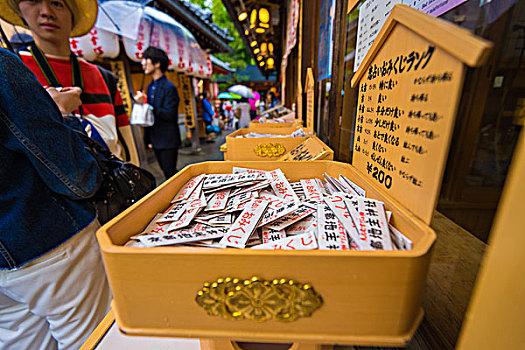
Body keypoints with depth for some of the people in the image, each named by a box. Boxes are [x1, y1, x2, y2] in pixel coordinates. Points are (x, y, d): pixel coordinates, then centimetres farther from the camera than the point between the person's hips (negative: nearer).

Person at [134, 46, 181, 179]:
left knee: (170, 173, -3)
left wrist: (146, 104, -19)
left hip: (168, 141, -8)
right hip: (156, 140, 8)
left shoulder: (169, 87, -11)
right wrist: (148, 138, 17)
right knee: (166, 172, 15)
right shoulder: (150, 87, 14)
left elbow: (170, 115, -21)